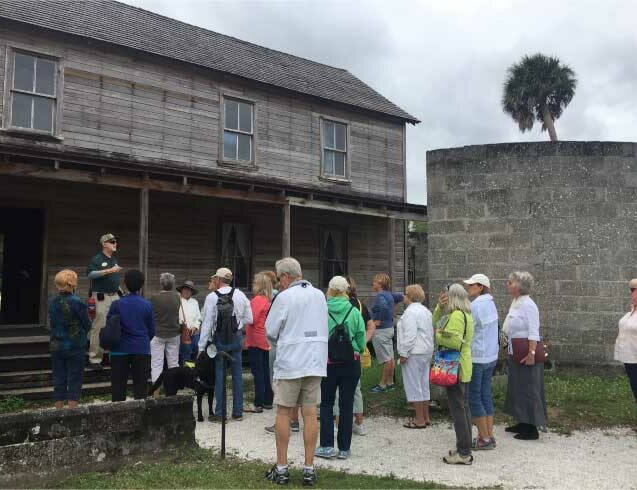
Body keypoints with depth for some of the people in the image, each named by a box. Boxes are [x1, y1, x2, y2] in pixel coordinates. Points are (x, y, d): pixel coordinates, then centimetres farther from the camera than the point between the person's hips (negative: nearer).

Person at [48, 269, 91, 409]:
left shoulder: (52, 303, 0)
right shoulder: (78, 303, -16)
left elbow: (52, 324, 8)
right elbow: (87, 325, -8)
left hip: (56, 347, 5)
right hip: (75, 347, -5)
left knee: (59, 382, 13)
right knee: (74, 382, 5)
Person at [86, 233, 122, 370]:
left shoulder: (114, 259, 17)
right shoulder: (97, 259, -6)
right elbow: (90, 273, -22)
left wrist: (119, 290, 21)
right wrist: (109, 270, -27)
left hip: (115, 296, 7)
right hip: (101, 297, -7)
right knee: (99, 327, -6)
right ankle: (94, 359, 0)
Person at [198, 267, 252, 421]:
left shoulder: (212, 297, -11)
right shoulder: (240, 296, -3)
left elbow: (207, 323, -9)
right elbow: (249, 319, 0)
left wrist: (201, 346, -3)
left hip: (218, 340, -2)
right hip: (236, 338, 2)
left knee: (219, 375, 6)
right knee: (237, 374, 10)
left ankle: (219, 412, 11)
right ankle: (238, 412, 17)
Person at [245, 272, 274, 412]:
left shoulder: (257, 300, -14)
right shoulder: (269, 300, 9)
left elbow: (252, 319, -18)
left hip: (256, 341, -8)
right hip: (266, 341, 8)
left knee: (257, 372, -4)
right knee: (266, 372, 13)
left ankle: (259, 403, -1)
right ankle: (268, 401, 20)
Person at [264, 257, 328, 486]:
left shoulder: (284, 297, -10)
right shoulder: (319, 295, 8)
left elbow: (270, 331, -5)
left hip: (289, 363, -5)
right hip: (316, 363, 5)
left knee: (283, 413, 7)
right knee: (310, 414, 7)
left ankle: (281, 468, 13)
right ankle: (309, 469, 11)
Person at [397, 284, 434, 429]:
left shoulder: (410, 311, -15)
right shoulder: (426, 311, 15)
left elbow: (409, 335, -21)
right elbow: (430, 333, 19)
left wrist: (403, 353, -17)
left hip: (414, 353, -10)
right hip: (427, 352, 10)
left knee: (413, 386, -3)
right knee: (423, 384, 14)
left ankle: (420, 420, 0)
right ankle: (425, 417, 20)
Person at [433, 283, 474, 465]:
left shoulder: (456, 315, -18)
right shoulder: (466, 314, 14)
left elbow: (454, 341, -28)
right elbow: (434, 321, 16)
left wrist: (439, 336, -12)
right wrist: (439, 307, 2)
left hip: (455, 369, -10)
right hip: (463, 369, 10)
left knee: (458, 410, -3)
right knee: (463, 408, 15)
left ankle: (463, 453, 4)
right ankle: (465, 449, 25)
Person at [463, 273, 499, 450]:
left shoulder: (475, 305, -17)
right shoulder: (490, 303, 9)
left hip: (476, 357, -8)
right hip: (491, 356, 8)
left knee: (474, 398, 2)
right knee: (486, 396, 14)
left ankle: (484, 438, 8)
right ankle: (489, 435, 19)